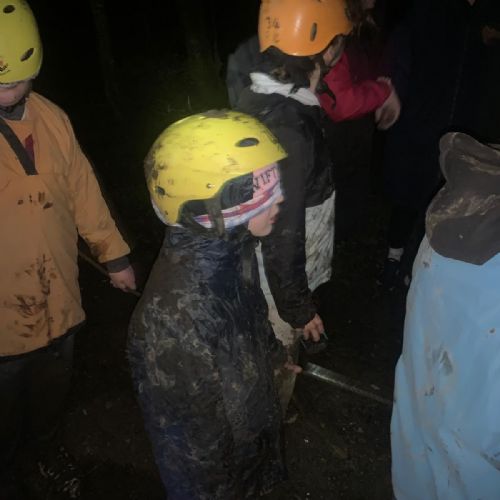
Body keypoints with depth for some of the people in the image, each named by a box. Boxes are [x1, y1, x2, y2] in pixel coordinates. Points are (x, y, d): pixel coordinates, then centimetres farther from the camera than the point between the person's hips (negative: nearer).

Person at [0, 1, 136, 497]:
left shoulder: (51, 118, -5)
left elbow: (82, 188, 5)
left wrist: (113, 252, 11)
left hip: (58, 304, 4)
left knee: (50, 400, 27)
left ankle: (45, 454, 56)